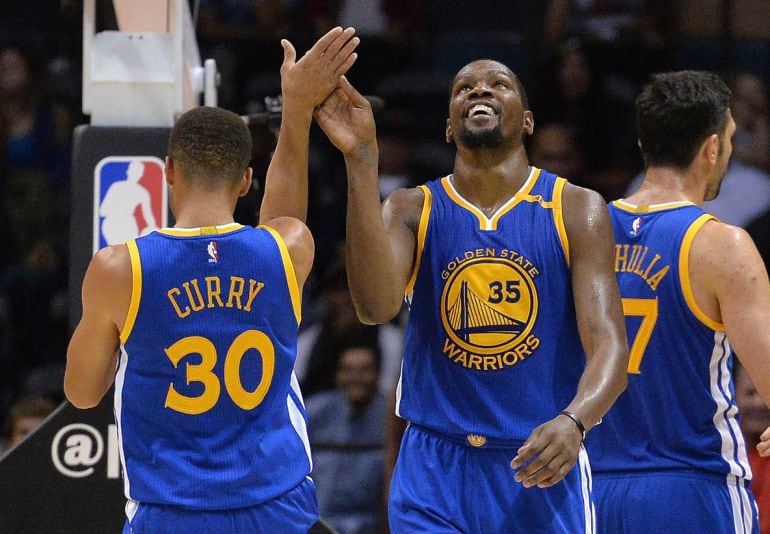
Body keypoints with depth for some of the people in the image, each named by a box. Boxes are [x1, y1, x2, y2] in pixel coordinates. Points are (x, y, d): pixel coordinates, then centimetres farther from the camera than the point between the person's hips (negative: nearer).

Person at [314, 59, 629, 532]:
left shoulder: (576, 211, -1)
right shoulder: (412, 211, 1)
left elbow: (609, 345, -11)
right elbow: (376, 306, -19)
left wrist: (574, 422, -33)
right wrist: (361, 160, -24)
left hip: (541, 470, 0)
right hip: (436, 471, 0)